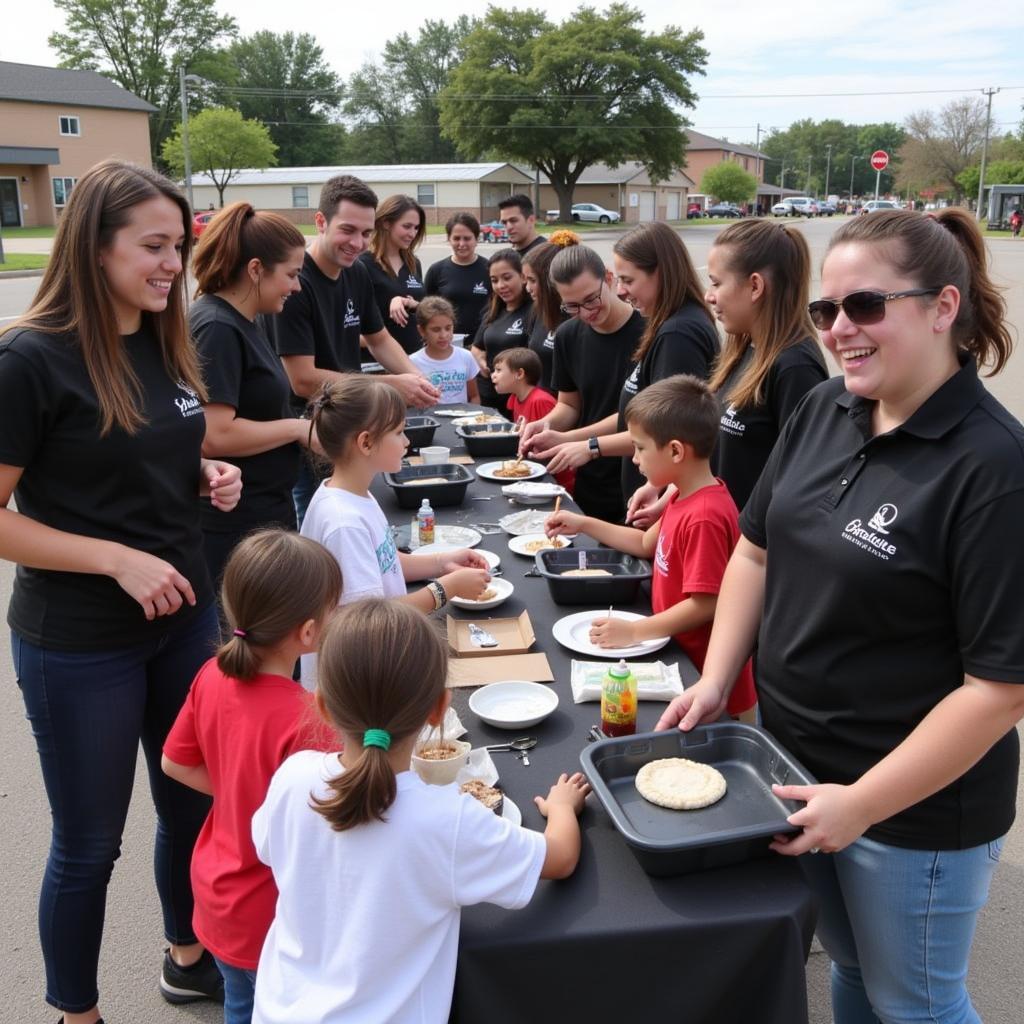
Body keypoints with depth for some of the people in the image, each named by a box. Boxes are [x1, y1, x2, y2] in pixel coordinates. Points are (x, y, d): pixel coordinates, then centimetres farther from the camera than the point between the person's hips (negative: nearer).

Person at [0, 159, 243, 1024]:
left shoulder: (166, 345, 3)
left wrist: (211, 479, -3)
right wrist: (118, 558, -23)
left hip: (185, 616, 7)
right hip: (79, 645, -6)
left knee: (193, 803, 20)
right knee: (90, 842, 11)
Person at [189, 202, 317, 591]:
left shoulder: (245, 321, 11)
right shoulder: (217, 328, -18)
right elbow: (214, 435, -26)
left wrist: (308, 429, 6)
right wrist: (297, 428, -16)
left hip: (267, 513, 10)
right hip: (236, 529, -10)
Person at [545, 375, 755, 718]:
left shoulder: (704, 516, -27)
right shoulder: (684, 496, 6)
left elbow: (705, 604, -27)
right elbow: (647, 543, 21)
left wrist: (634, 632, -22)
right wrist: (583, 524, 18)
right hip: (677, 650, 9)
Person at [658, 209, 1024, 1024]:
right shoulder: (824, 412, -3)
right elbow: (758, 551, 7)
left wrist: (863, 803, -19)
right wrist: (715, 681, -2)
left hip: (915, 806, -5)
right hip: (794, 762, 6)